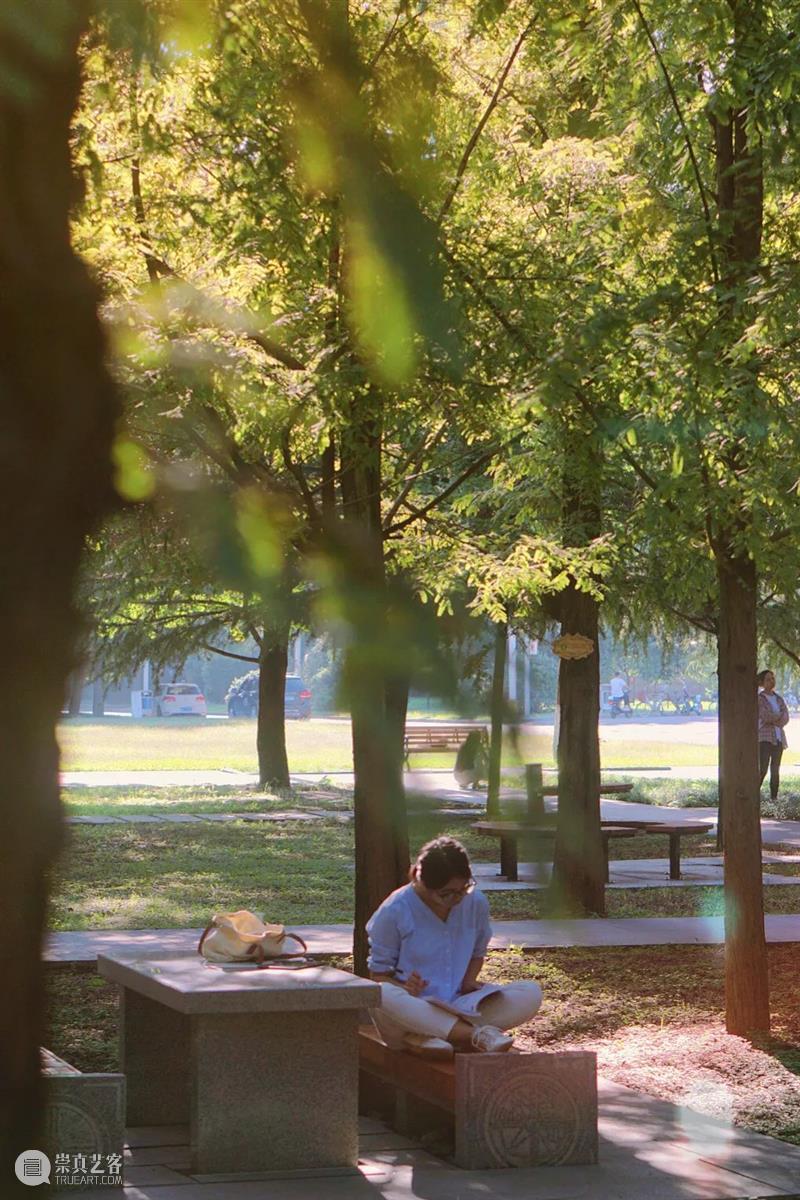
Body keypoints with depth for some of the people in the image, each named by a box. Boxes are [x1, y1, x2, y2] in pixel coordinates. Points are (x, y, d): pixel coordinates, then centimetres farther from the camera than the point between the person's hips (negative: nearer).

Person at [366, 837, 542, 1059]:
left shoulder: (476, 903, 3)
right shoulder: (395, 911, -8)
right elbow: (378, 972, -1)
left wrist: (468, 982, -2)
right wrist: (404, 989, -24)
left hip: (459, 1009, 4)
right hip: (412, 1012, -4)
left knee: (530, 993, -19)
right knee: (383, 996, -40)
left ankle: (426, 1038, -32)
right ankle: (478, 1035, -35)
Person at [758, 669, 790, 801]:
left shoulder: (779, 699, 14)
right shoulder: (758, 699, -2)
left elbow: (785, 719, 2)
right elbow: (765, 716, -16)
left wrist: (772, 719, -13)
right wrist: (779, 717, -4)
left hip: (778, 738, 5)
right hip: (764, 737, -5)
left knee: (775, 770, 3)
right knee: (763, 769, -16)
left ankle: (774, 798, 5)